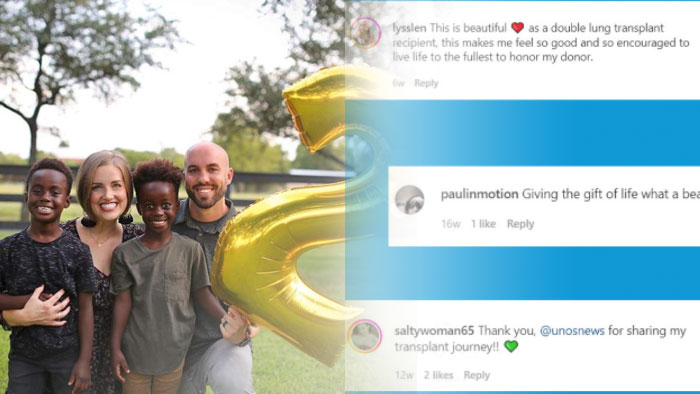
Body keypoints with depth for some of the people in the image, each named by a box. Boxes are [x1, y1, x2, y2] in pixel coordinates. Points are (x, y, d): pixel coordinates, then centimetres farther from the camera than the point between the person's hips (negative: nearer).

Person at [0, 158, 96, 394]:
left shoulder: (78, 251, -5)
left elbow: (85, 307, -3)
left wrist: (84, 360, -8)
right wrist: (28, 301, -17)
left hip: (68, 355, -1)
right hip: (23, 356, 1)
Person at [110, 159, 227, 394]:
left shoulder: (190, 249, -4)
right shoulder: (125, 253, -3)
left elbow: (201, 293, 2)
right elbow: (123, 301, -1)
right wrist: (116, 348, -3)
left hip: (173, 352, 0)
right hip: (135, 353, 0)